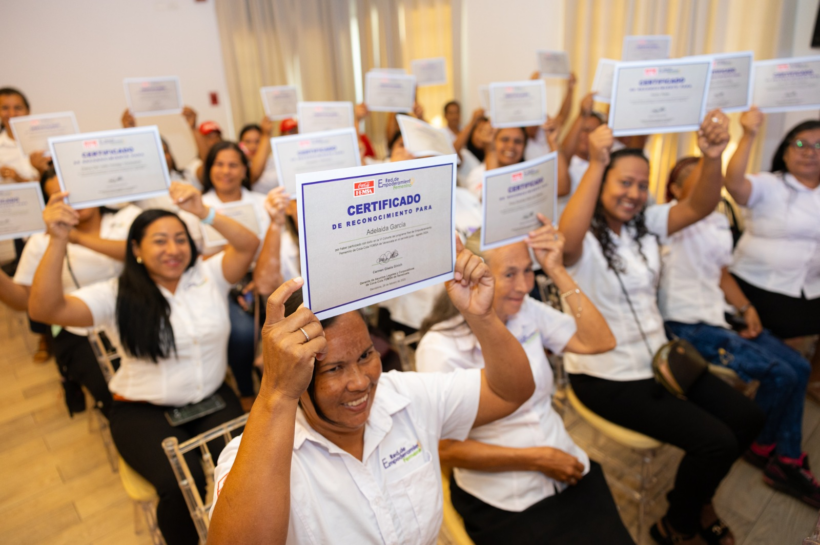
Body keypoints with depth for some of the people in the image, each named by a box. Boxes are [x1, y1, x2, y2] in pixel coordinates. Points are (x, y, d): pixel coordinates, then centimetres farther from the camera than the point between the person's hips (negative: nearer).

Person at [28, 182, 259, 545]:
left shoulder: (209, 276, 2)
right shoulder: (116, 296, -3)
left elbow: (248, 245, -11)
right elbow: (44, 310, -15)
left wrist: (203, 212, -25)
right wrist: (58, 240, -27)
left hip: (212, 399, 2)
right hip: (143, 412, -1)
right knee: (181, 482, -27)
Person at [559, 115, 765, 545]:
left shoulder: (646, 225, 4)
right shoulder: (584, 239, -17)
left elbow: (699, 206, -9)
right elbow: (566, 243, -42)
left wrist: (712, 156, -28)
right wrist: (596, 164, -44)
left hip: (658, 359, 8)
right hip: (607, 377, -8)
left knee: (748, 418, 6)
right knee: (716, 441, -13)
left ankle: (695, 499, 32)